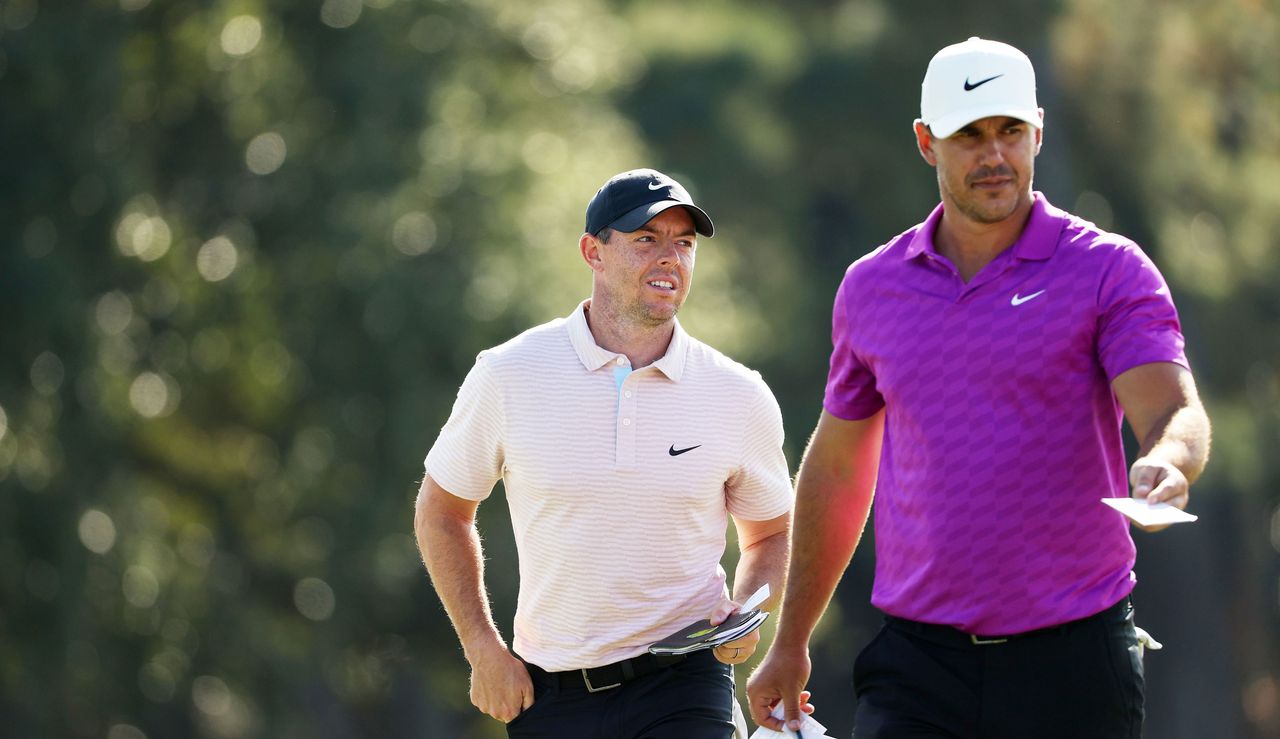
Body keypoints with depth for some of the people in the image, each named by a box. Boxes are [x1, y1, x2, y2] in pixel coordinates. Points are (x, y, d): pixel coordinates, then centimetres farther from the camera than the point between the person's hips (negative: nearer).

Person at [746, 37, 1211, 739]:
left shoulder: (1109, 270, -1)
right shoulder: (871, 287, 10)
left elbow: (1174, 411, -14)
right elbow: (834, 468, 20)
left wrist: (1165, 463, -39)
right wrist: (790, 643, 22)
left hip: (1073, 666, -2)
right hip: (917, 663, 2)